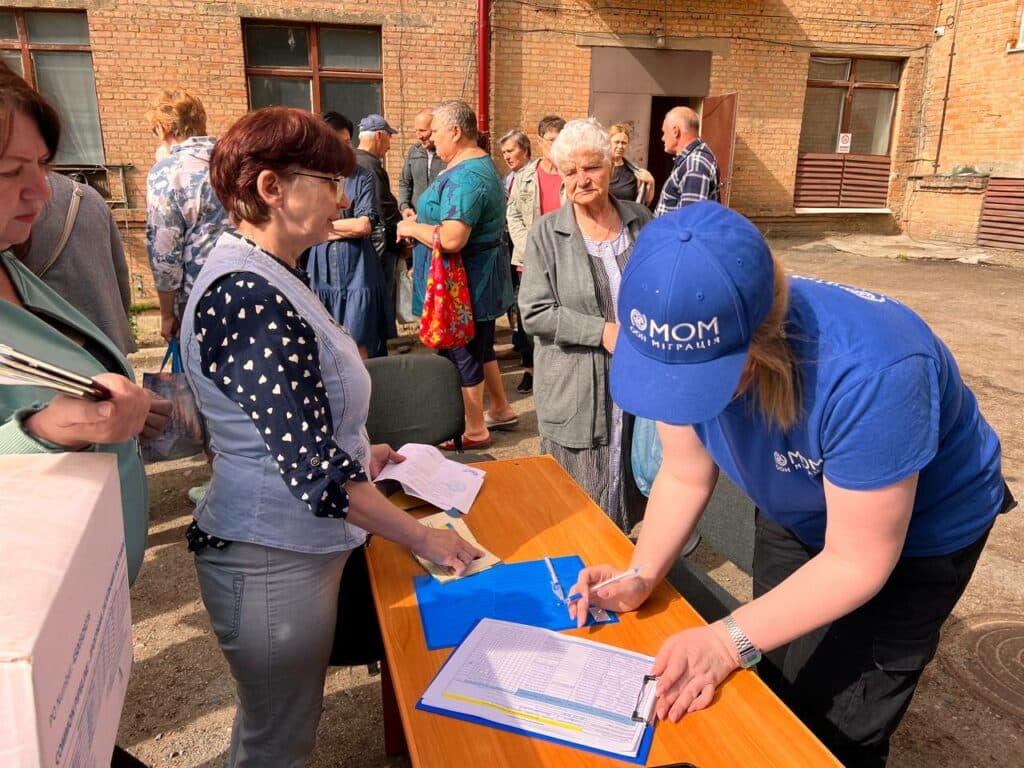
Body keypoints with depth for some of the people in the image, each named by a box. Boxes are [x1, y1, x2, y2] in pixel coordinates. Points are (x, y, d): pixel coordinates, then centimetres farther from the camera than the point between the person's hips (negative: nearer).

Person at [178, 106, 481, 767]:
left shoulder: (257, 274, 7)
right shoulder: (251, 298, -26)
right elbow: (316, 473, -28)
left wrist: (356, 455, 14)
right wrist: (421, 538, -18)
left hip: (287, 546, 9)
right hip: (275, 562, -9)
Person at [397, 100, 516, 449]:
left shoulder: (464, 177, -23)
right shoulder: (482, 163, 12)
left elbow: (452, 239, -32)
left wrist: (412, 228, -15)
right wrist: (420, 222, 10)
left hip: (465, 281, -10)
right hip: (480, 275, 10)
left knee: (462, 352, 3)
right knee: (481, 345, 21)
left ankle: (475, 431, 17)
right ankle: (501, 409, 36)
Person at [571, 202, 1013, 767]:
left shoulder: (869, 372, -42)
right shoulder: (691, 345, -26)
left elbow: (857, 562, -30)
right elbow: (684, 476, -11)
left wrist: (731, 638, -33)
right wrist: (642, 577, -24)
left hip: (916, 535, -4)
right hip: (799, 516, 5)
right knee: (772, 699, 18)